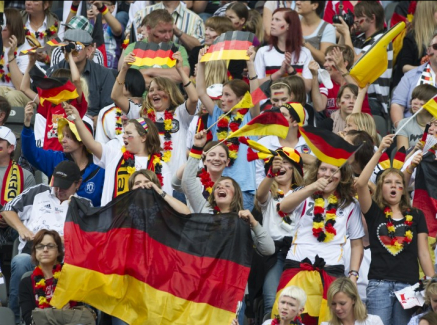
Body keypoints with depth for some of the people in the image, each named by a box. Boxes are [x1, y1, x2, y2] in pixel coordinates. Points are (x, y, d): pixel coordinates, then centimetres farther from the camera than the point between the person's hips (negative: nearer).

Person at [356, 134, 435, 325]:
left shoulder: (416, 216, 12)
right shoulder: (374, 213, 7)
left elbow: (423, 253, 10)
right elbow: (360, 184, -9)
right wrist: (380, 151, -11)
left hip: (408, 285, 2)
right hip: (379, 284, -1)